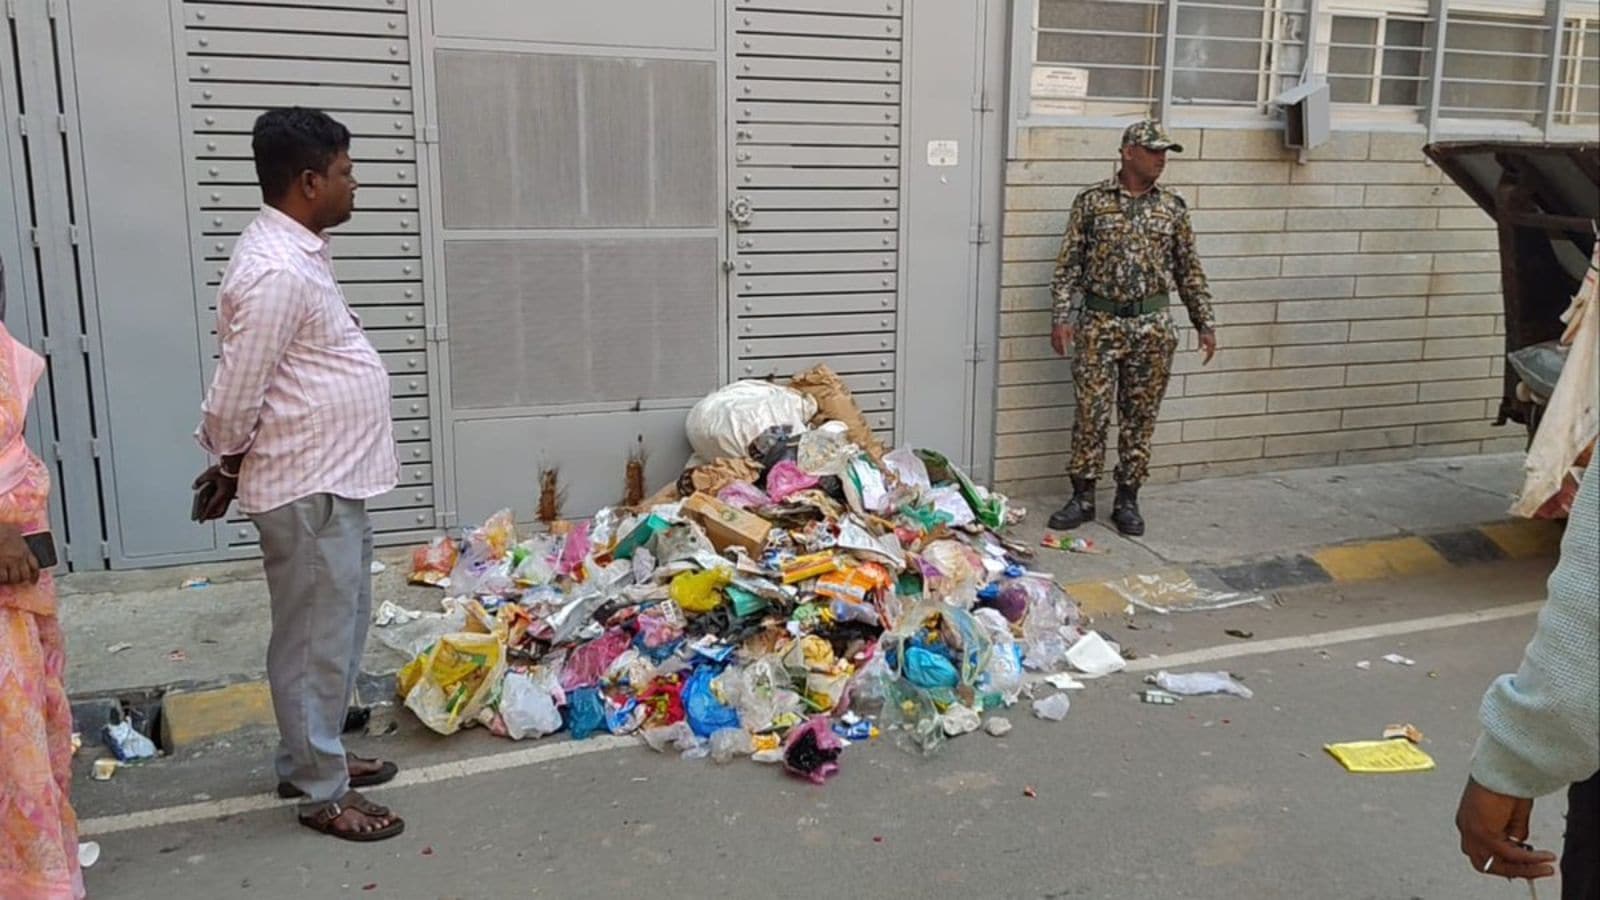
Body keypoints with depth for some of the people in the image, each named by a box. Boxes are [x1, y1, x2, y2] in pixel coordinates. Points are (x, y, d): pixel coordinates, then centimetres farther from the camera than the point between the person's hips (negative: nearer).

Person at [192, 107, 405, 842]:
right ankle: (320, 791, 17)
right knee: (316, 638, 3)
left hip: (335, 478, 10)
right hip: (306, 487, -10)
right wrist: (228, 468, -1)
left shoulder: (297, 251, 10)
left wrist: (234, 470, 22)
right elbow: (234, 397, -19)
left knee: (341, 627, 20)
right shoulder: (276, 270, -23)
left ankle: (313, 755, 35)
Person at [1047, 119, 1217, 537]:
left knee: (1141, 416, 7)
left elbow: (1189, 270, 11)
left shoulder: (1173, 208, 6)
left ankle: (1127, 500, 18)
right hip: (1099, 324, -2)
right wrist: (1063, 317, -9)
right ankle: (1083, 497, 13)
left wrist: (1205, 323, 9)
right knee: (1091, 412, 1)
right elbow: (1069, 265, -1)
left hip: (1151, 327, 2)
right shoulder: (1091, 201, -1)